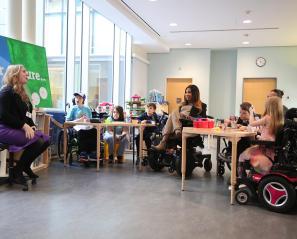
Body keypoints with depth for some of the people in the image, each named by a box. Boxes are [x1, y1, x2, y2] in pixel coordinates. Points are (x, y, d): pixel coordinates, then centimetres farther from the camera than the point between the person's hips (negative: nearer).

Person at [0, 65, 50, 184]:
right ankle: (17, 171, -9)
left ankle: (26, 166, 12)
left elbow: (26, 114, 17)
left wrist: (31, 126, -2)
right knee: (37, 141, -26)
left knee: (46, 140, -4)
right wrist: (24, 126, -23)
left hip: (20, 129, 9)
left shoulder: (21, 93, 18)